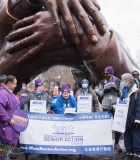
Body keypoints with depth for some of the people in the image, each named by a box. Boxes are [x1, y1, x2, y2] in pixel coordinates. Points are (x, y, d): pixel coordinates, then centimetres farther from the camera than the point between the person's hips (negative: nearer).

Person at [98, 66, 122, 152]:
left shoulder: (118, 81, 2)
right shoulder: (102, 82, 8)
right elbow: (100, 94, 7)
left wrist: (116, 90, -17)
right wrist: (104, 91, -13)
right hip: (106, 106, 1)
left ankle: (116, 143, 14)